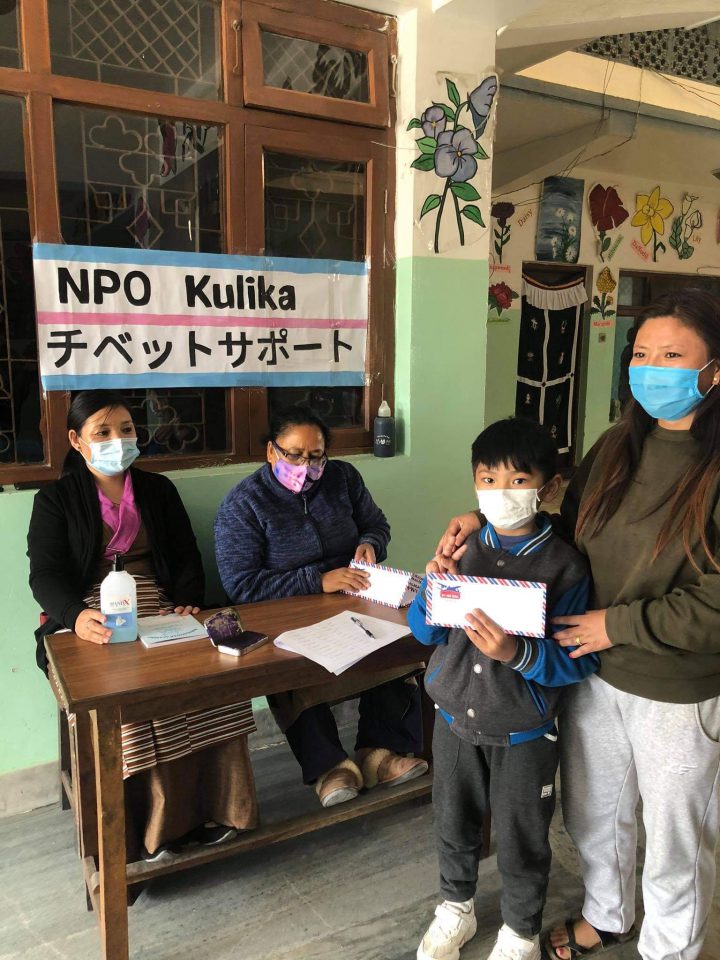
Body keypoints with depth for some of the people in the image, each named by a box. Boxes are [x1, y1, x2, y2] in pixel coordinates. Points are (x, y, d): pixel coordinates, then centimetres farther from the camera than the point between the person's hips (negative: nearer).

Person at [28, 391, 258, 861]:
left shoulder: (158, 489, 17)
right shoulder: (56, 499, 7)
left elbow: (187, 558, 14)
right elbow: (45, 574, -6)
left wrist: (188, 603, -8)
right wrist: (76, 615, -28)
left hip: (159, 611, 3)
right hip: (91, 621, -2)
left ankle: (210, 806, -13)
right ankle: (146, 828, -16)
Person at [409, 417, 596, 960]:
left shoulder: (564, 566, -17)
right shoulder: (464, 548, -7)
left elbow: (578, 660, -18)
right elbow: (423, 631, -2)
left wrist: (517, 653, -34)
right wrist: (434, 585, -22)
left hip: (522, 732, -3)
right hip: (455, 717, 4)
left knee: (522, 841, 17)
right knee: (454, 823, 23)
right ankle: (456, 908, 52)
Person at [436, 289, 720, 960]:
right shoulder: (618, 446, -1)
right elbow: (569, 522, 11)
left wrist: (619, 623, -19)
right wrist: (487, 520, -1)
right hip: (595, 673, 6)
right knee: (592, 809, 25)